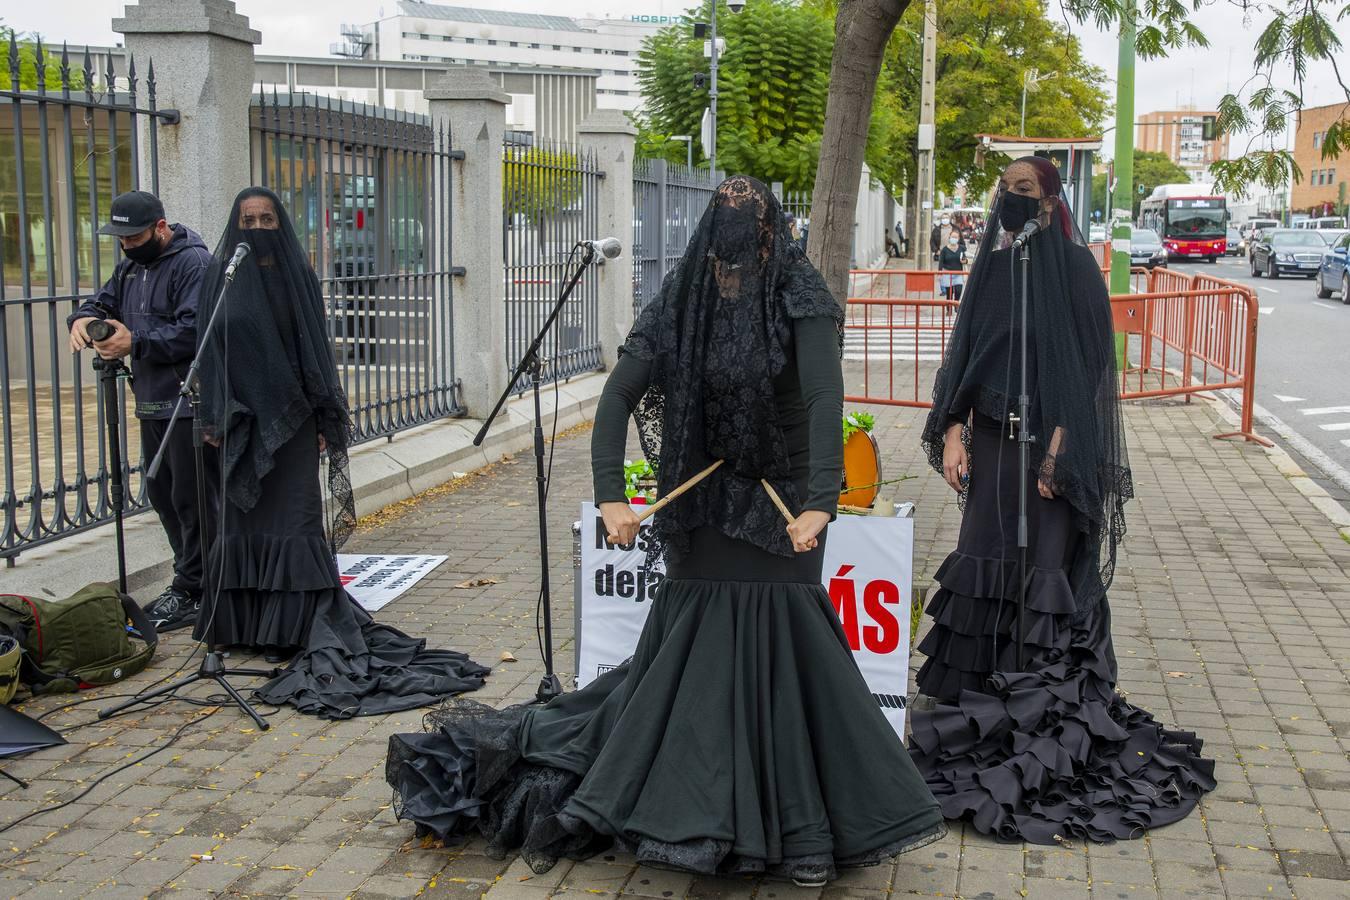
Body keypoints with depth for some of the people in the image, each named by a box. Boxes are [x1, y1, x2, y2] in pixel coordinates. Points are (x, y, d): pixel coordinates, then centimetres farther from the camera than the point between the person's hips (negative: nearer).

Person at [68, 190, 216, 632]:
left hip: (191, 406, -10)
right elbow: (104, 301, 21)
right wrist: (83, 318, -3)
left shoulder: (194, 262, -13)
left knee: (190, 497, -4)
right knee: (161, 495, 14)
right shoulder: (132, 265, 17)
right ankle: (190, 578, 25)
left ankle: (192, 591, 4)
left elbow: (194, 330, -23)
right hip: (153, 404, 10)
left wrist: (135, 342, -22)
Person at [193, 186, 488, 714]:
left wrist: (324, 418, -4)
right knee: (241, 516, 6)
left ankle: (289, 626, 3)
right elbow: (210, 350, 4)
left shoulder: (298, 274, 2)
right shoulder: (222, 276, 3)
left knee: (291, 516, -2)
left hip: (290, 413, -1)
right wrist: (212, 418, -2)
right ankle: (241, 622, 16)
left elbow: (317, 346, 2)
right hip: (241, 414, 1)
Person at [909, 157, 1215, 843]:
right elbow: (965, 355, 11)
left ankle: (1049, 702, 8)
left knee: (1045, 564, -2)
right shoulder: (991, 266, 9)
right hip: (993, 438, 6)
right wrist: (953, 430, 1)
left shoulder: (1074, 266, -8)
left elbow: (1089, 363, -11)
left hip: (1051, 441, -5)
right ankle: (988, 691, 20)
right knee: (989, 560, 8)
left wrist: (1060, 447, -17)